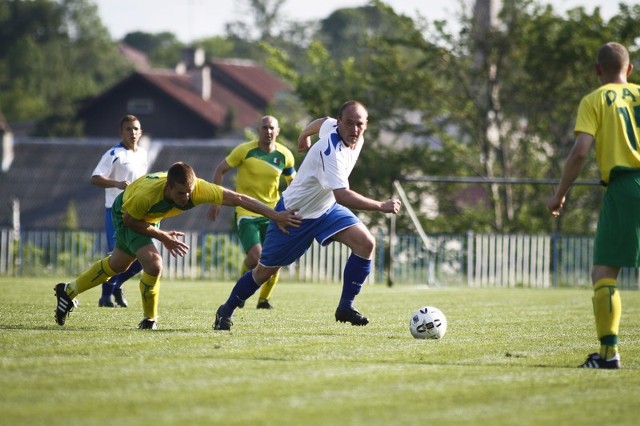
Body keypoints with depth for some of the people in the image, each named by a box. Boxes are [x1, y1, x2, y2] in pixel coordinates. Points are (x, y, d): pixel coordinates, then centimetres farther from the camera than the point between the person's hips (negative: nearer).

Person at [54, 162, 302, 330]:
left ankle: (69, 291, 42)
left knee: (117, 264, 22)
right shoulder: (146, 193, -45)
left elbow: (237, 198, -36)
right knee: (153, 264, -24)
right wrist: (162, 237, -23)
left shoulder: (197, 188, -37)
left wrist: (275, 216, -41)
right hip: (126, 213, -6)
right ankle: (150, 320, -2)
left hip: (149, 217, 6)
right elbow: (130, 220, -24)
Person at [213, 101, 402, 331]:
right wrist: (381, 206, -44)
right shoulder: (329, 150, -36)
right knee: (265, 270, 5)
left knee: (366, 243, -16)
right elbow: (342, 195, -46)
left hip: (326, 208, 7)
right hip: (294, 213, -7)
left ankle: (346, 307, -7)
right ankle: (226, 310, 27)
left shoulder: (357, 140, -9)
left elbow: (323, 123, 15)